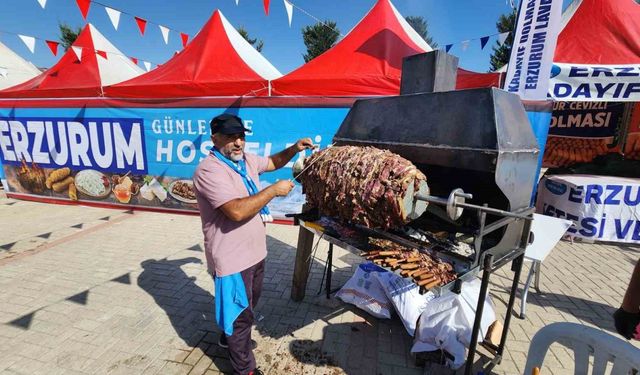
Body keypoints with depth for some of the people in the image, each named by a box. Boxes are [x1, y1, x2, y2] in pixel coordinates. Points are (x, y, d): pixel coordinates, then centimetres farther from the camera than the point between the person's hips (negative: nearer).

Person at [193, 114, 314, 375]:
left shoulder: (246, 159, 3)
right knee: (240, 313, 10)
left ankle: (229, 336, 57)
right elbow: (237, 211, -34)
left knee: (249, 303, 29)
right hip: (232, 259, -9)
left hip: (255, 251, 9)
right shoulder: (209, 171, -24)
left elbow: (272, 162, 20)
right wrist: (274, 190, -26)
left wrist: (294, 149, 3)